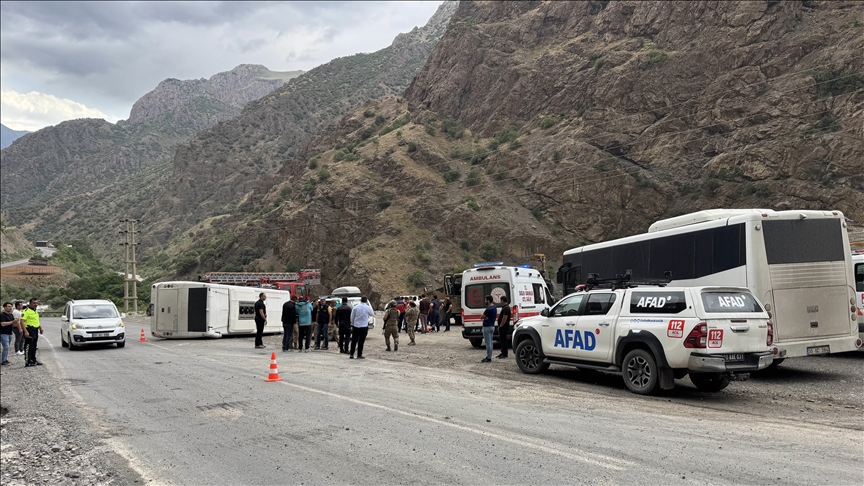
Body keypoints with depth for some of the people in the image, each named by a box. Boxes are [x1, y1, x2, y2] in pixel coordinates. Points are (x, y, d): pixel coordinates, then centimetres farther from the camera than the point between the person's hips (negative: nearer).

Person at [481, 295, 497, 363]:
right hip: (492, 326, 10)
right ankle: (489, 357, 20)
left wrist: (484, 317, 3)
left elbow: (482, 317, -15)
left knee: (488, 343, -5)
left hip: (487, 327, -10)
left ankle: (488, 358, -2)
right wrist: (486, 317, -5)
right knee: (490, 342, 14)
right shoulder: (494, 307, 10)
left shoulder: (488, 309, -22)